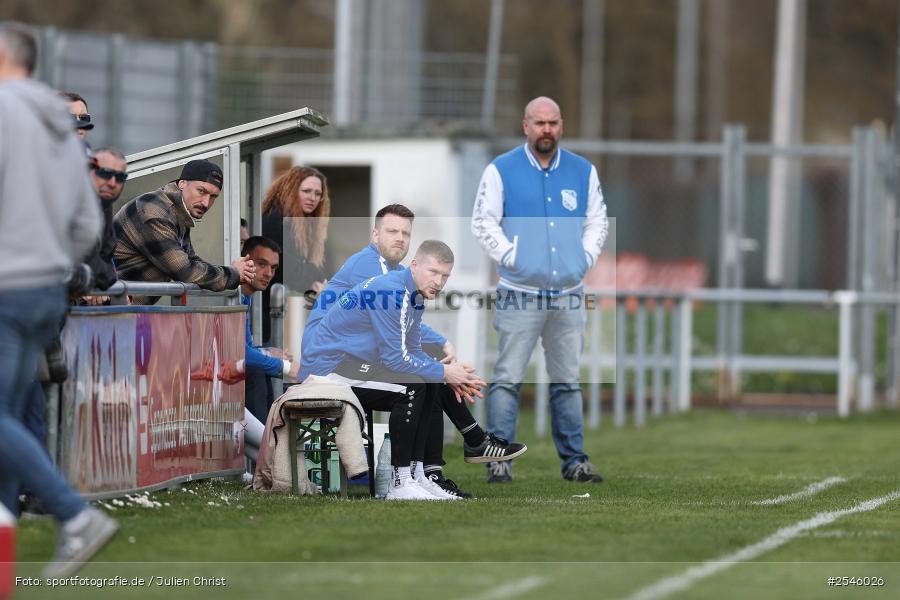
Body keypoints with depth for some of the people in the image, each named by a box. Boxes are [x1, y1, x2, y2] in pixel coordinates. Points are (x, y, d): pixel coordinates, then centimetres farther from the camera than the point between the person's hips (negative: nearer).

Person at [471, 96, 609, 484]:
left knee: (568, 380, 9)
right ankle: (498, 461, -5)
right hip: (520, 294, -4)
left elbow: (596, 220, 17)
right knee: (508, 379, -7)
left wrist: (586, 256, 3)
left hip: (568, 295, 4)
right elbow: (483, 221, -2)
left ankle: (574, 460, 14)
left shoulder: (582, 172, 11)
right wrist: (510, 256, -10)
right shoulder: (501, 171, -1)